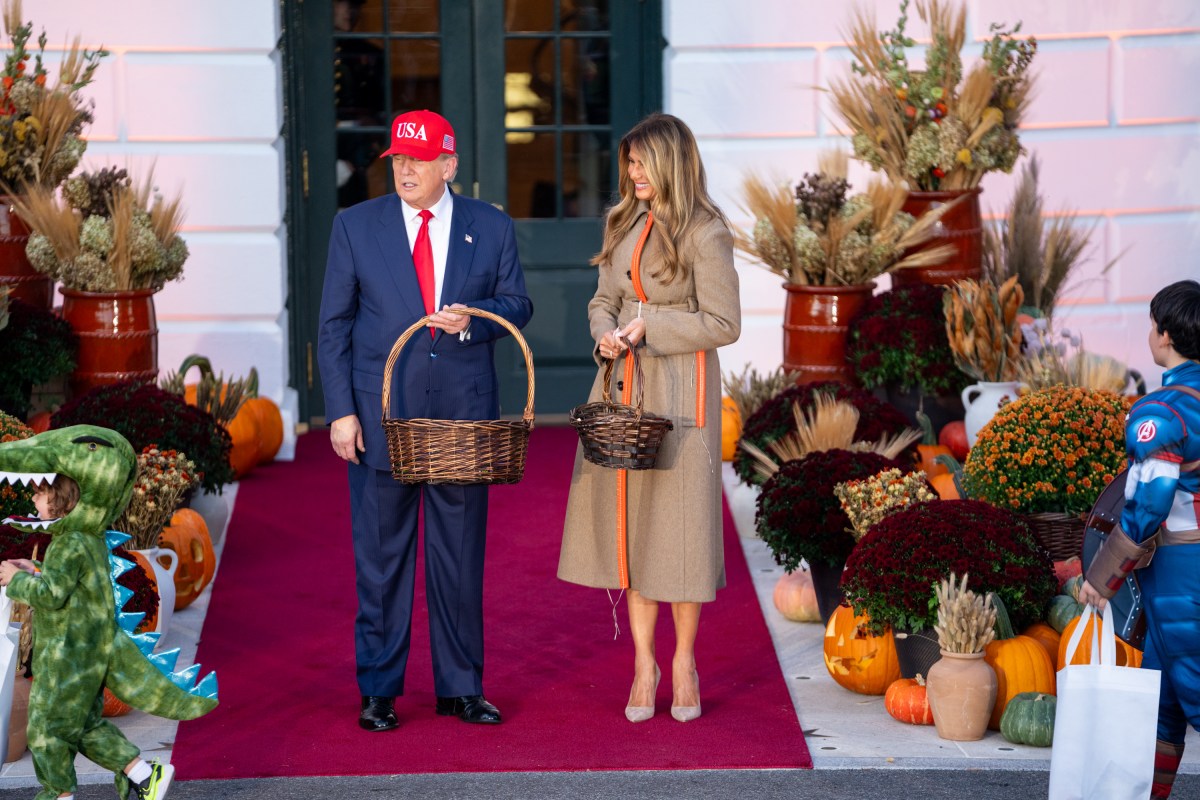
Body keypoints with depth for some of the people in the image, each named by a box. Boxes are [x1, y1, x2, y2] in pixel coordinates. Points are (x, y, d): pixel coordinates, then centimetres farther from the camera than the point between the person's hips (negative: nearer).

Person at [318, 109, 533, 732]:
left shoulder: (491, 228, 5)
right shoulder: (355, 226, 2)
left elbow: (517, 303, 10)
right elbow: (333, 325, 2)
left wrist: (473, 319, -12)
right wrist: (340, 411, -6)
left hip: (464, 410, 1)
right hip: (380, 412, -1)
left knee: (460, 553, 7)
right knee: (381, 555, 4)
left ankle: (460, 687, 17)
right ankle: (377, 691, 14)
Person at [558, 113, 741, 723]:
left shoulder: (705, 234, -9)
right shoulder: (624, 224, 11)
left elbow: (723, 324, -11)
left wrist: (649, 329, -13)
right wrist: (606, 335, -4)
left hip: (679, 391, -6)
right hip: (622, 385, 6)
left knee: (676, 522, -1)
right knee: (628, 521, 6)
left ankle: (684, 660, 14)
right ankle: (643, 663, 14)